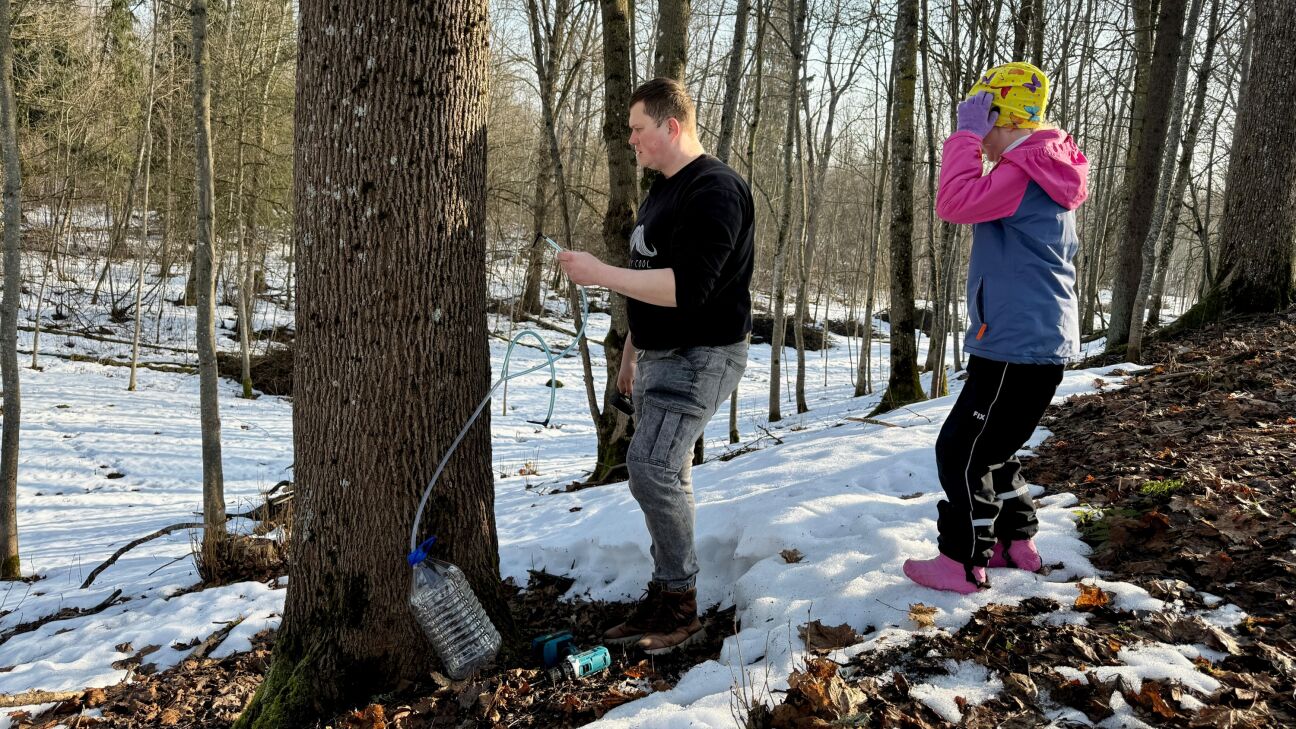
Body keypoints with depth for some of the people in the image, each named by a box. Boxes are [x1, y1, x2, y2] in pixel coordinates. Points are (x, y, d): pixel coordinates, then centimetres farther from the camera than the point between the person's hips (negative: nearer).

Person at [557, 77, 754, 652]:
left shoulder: (714, 190, -16)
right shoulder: (661, 191, 16)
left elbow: (687, 286, -28)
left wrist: (599, 273, -25)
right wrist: (631, 353, 24)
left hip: (702, 356, -10)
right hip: (657, 356, 10)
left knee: (650, 467, -19)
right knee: (667, 478, 10)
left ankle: (680, 604, -4)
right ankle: (665, 602, 19)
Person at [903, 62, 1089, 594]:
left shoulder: (1025, 168, -16)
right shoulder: (1047, 172, 18)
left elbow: (955, 203, -26)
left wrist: (964, 133, -18)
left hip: (1019, 345, -11)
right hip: (1036, 338, 11)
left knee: (962, 450, -4)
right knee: (988, 449, 20)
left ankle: (962, 564, 5)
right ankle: (1017, 543, 29)